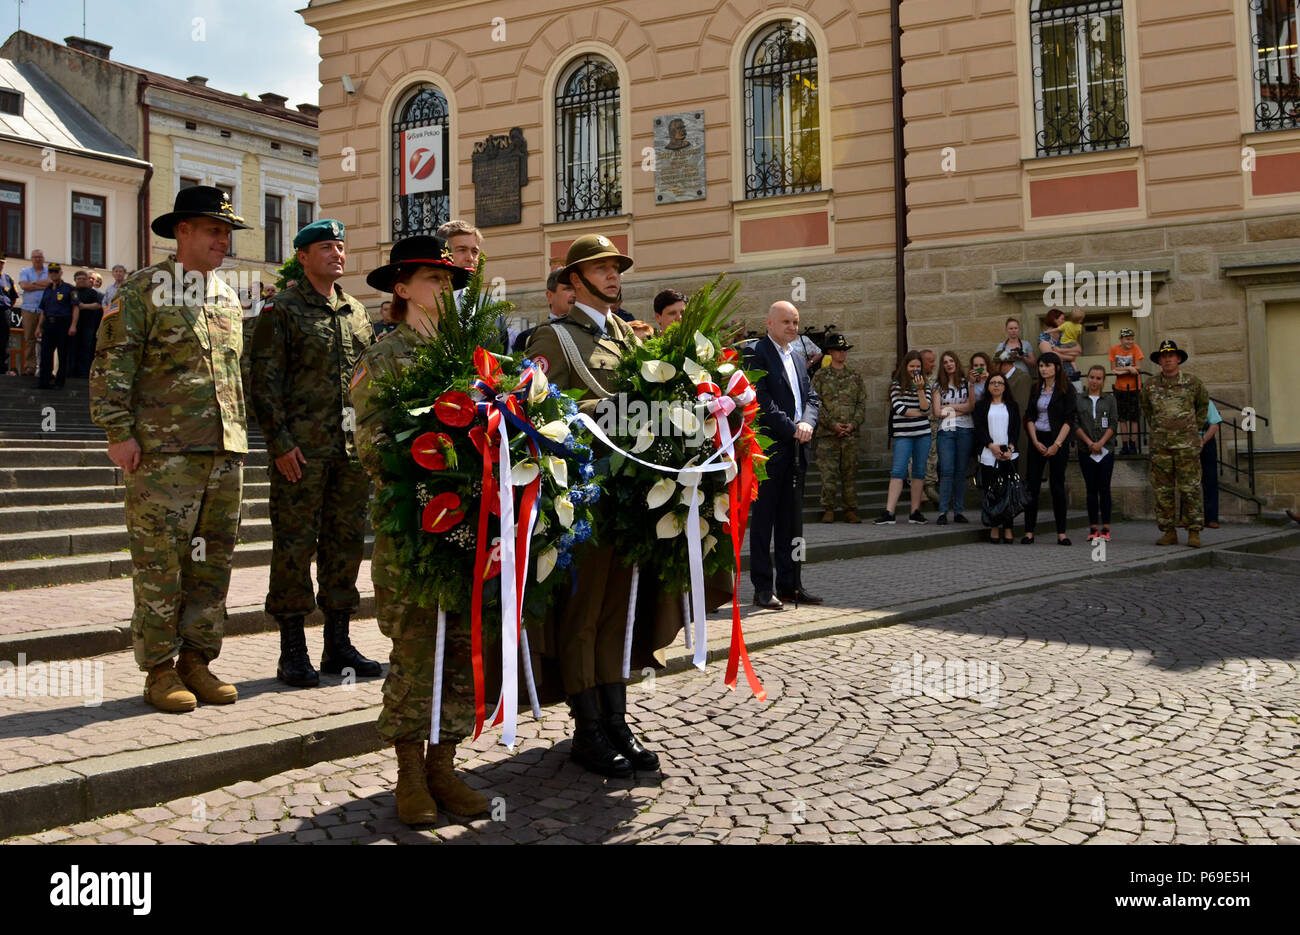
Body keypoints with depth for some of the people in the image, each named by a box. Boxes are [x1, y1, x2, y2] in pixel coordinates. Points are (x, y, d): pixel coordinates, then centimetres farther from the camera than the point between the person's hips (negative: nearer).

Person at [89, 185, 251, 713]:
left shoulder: (227, 298, 18)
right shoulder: (142, 290, -1)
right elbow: (111, 365, -5)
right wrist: (119, 432, -12)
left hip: (225, 452, 6)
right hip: (163, 452, -6)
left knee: (213, 561, 8)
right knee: (160, 562, -3)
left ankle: (197, 660, 17)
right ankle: (160, 669, 6)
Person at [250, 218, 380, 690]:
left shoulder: (357, 312, 17)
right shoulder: (281, 311, -1)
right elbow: (266, 383, -6)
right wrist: (281, 442, -13)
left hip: (353, 449, 6)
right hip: (302, 450, -6)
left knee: (346, 543, 9)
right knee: (295, 546, -1)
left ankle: (338, 645, 19)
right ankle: (292, 651, 8)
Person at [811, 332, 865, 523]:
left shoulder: (855, 378, 13)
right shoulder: (820, 376, 4)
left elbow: (862, 404, 9)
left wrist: (853, 424, -7)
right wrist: (832, 424, -12)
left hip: (850, 434, 3)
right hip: (827, 434, -3)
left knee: (850, 472, 4)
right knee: (828, 473, -4)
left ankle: (850, 510, 9)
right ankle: (828, 510, 3)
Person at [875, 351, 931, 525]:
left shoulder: (925, 386, 11)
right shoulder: (896, 385, 3)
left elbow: (926, 408, -3)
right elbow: (898, 408, -10)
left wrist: (920, 390, -14)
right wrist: (921, 414, -4)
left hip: (923, 434, 4)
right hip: (903, 434, -3)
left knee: (919, 472, 6)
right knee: (898, 471, -10)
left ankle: (915, 511, 12)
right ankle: (889, 512, -14)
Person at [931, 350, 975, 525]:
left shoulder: (967, 383, 9)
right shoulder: (938, 386, 10)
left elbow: (971, 405, -4)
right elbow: (937, 411, 0)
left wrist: (949, 407, -3)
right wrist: (960, 409, -1)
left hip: (965, 430, 1)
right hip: (946, 431, 0)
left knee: (961, 471, 3)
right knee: (946, 471, -9)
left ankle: (959, 511, 8)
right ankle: (943, 512, -8)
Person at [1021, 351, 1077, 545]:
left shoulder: (1066, 389, -3)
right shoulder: (1036, 389, 10)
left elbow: (1069, 420, -8)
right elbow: (1029, 417, 7)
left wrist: (1057, 444, -15)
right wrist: (1035, 442, -5)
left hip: (1058, 441, -4)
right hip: (1037, 440, 4)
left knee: (1057, 486, -1)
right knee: (1032, 485, -1)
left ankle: (1061, 533, 4)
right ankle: (1029, 531, 1)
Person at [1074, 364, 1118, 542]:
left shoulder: (1109, 399, 9)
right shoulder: (1078, 399, 7)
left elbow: (1113, 424, 1)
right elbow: (1075, 424, 1)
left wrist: (1100, 442, -11)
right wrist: (1089, 442, -9)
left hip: (1106, 449, 0)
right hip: (1085, 451, 0)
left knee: (1104, 488, -2)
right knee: (1091, 489, 2)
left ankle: (1106, 528, 0)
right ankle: (1093, 528, 4)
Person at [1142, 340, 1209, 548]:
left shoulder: (1192, 383, 3)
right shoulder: (1150, 386, 7)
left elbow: (1203, 404, 20)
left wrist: (1195, 426, 14)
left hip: (1187, 443, -2)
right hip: (1160, 444, 2)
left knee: (1191, 488, -4)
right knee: (1162, 489, 2)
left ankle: (1194, 532, 1)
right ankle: (1169, 532, 9)